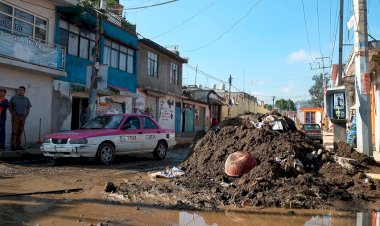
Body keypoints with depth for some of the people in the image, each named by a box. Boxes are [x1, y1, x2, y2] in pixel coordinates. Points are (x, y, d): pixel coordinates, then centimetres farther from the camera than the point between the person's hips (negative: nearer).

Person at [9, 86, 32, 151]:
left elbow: (28, 107, 24)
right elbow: (10, 106, 5)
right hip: (16, 117, -4)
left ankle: (18, 146, 12)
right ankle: (13, 146, -6)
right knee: (14, 131, -8)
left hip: (23, 117, 4)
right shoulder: (14, 98, 1)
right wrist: (12, 113, -6)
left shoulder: (26, 99, 12)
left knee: (20, 132, 7)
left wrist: (27, 114, 12)